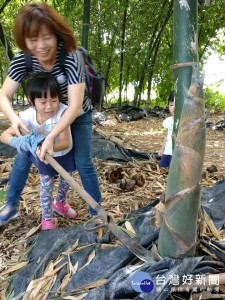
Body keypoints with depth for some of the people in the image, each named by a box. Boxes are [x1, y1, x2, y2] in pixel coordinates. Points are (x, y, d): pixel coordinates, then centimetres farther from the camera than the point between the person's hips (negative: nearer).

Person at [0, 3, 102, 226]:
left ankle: (96, 213, 11)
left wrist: (51, 137, -40)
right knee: (23, 156, 7)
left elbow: (75, 106, -34)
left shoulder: (71, 57, -31)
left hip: (76, 116, -4)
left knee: (83, 164, -7)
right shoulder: (22, 60, -19)